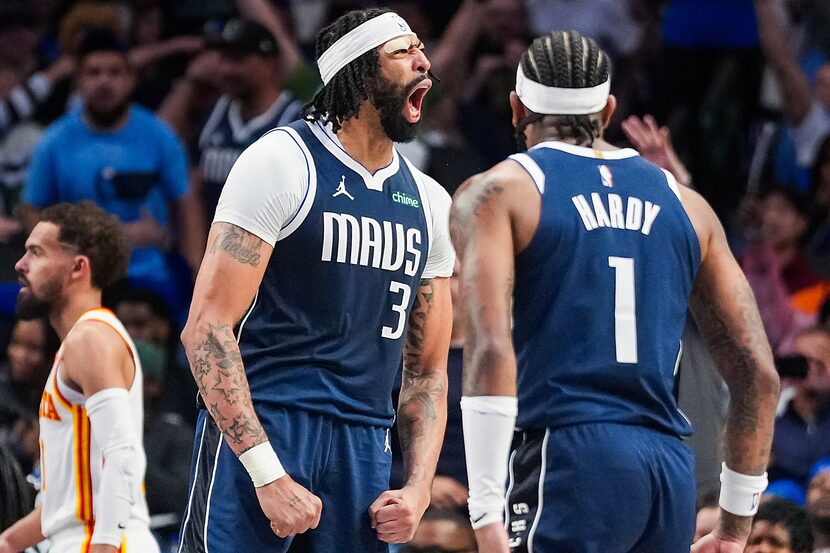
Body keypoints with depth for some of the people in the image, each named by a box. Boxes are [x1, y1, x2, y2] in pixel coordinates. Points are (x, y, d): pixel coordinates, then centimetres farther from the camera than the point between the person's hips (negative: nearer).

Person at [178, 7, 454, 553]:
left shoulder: (430, 204, 14)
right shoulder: (283, 162, -5)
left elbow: (427, 373, 19)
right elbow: (207, 327, -12)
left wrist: (418, 488, 3)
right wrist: (269, 475, -19)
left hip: (363, 450, 6)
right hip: (258, 434, -6)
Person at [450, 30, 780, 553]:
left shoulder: (497, 194, 4)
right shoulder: (685, 203, 19)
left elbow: (491, 348, -12)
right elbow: (758, 372, 16)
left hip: (570, 457, -5)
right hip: (673, 468, 6)